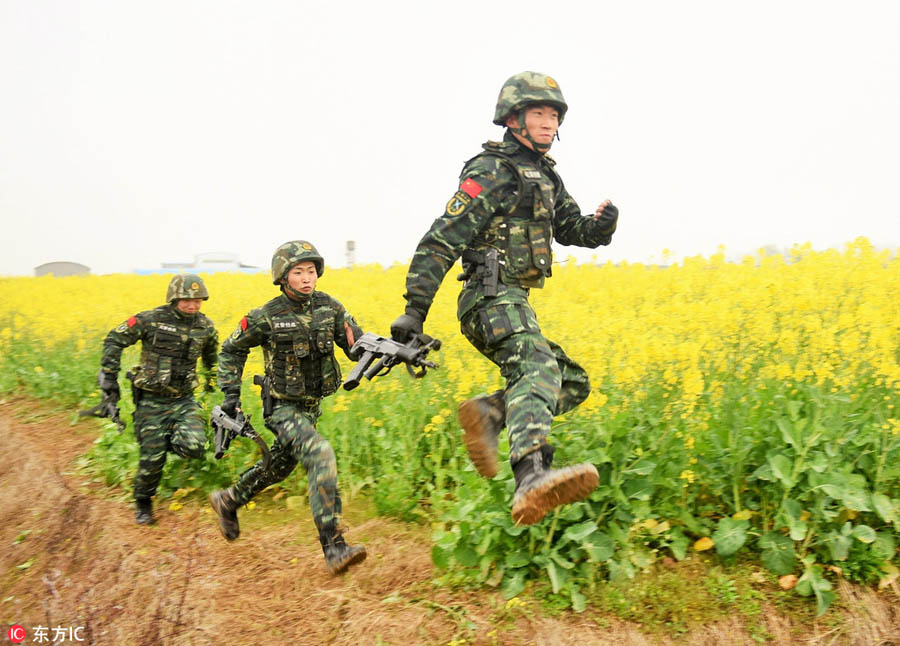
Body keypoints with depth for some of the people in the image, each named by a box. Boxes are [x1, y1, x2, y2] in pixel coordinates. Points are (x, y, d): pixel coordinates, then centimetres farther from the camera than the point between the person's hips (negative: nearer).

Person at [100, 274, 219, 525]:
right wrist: (109, 375, -4)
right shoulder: (151, 320, -10)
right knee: (152, 457, -1)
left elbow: (211, 354, 23)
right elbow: (115, 340, 0)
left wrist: (213, 379, 31)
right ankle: (143, 501, 28)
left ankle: (171, 438, 16)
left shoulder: (205, 327, 1)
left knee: (194, 448, -20)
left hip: (184, 400, 2)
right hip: (152, 400, -2)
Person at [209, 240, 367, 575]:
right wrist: (231, 392, -8)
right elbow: (231, 350, 1)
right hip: (283, 407, -6)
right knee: (320, 456, -27)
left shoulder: (329, 307, -5)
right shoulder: (267, 317, -14)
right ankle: (334, 547, -24)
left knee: (278, 466, 22)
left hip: (311, 406, 6)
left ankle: (228, 501, 50)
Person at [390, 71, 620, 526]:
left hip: (513, 303, 10)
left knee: (574, 383, 9)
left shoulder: (544, 174, 20)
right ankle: (532, 480, -55)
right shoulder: (490, 173, -8)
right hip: (493, 299, -10)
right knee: (537, 368, -34)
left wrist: (601, 225, 1)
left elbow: (572, 229, 26)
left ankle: (488, 412, -3)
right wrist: (414, 310, -19)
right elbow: (440, 242, -13)